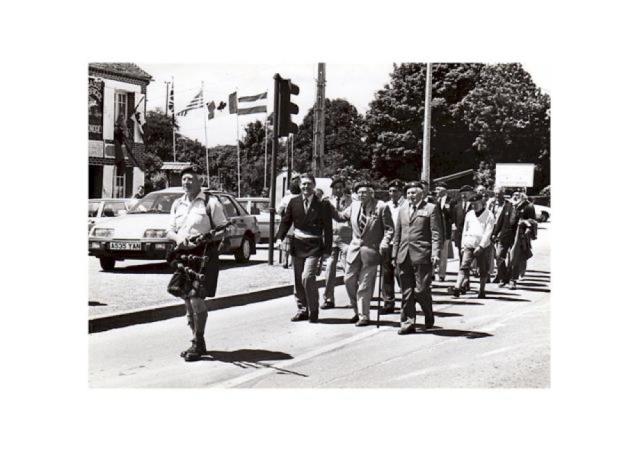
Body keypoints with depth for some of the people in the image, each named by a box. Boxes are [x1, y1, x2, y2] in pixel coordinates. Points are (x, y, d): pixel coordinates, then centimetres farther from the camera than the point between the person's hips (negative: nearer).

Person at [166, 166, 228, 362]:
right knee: (187, 301, 9)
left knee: (196, 298, -14)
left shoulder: (210, 202, -3)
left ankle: (198, 343, -1)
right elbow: (170, 231, 17)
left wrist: (203, 238, -20)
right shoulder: (177, 204, 15)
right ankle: (198, 343, 22)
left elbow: (223, 230, -5)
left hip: (203, 255, -6)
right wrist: (178, 237, -7)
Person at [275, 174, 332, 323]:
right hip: (297, 244, 4)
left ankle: (313, 311, -1)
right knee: (298, 280, 10)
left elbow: (328, 228, -2)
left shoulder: (323, 204, -4)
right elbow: (286, 221, 8)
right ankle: (302, 310, 23)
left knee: (307, 277, -17)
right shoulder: (294, 202, 5)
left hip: (314, 246, -4)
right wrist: (280, 238, -8)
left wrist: (327, 250, -7)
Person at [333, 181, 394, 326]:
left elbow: (389, 229, -5)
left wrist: (384, 244, -19)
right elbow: (341, 217, 18)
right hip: (355, 249, 5)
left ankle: (363, 316, 12)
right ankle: (358, 311, 27)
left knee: (365, 285, -1)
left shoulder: (381, 207, -9)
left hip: (371, 250, -5)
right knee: (349, 280, 8)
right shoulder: (354, 206, 6)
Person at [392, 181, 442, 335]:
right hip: (404, 256, 5)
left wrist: (435, 253, -13)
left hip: (422, 255, -5)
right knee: (406, 292, 6)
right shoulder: (402, 210, 17)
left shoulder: (430, 208, 1)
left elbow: (436, 234, -4)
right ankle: (408, 323, 12)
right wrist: (395, 254, 14)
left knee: (421, 290, -5)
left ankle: (429, 316, 20)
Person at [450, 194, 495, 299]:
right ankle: (457, 287, -21)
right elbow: (465, 230, 15)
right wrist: (463, 245, 11)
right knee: (464, 266, -11)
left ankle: (481, 291, 17)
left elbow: (488, 233, -12)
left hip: (483, 247, -3)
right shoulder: (469, 214, 9)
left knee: (483, 270, 7)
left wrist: (480, 246, -19)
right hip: (469, 245, 3)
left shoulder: (489, 215, -5)